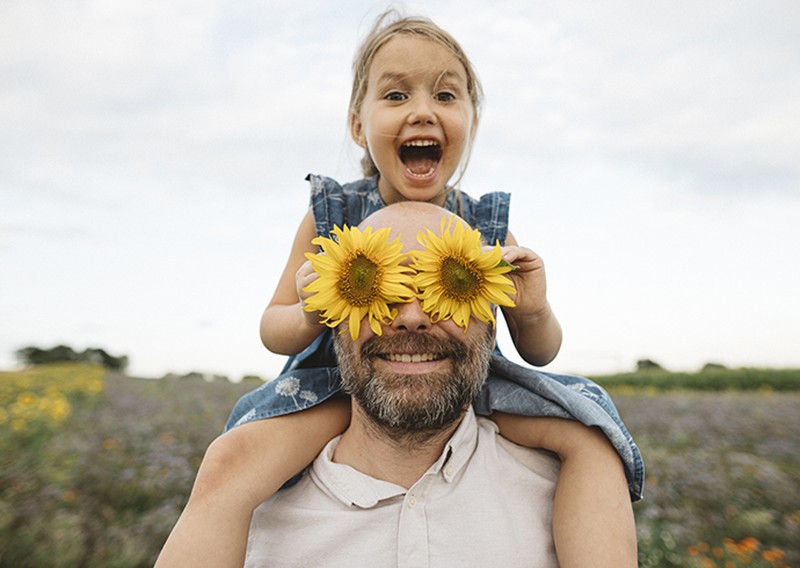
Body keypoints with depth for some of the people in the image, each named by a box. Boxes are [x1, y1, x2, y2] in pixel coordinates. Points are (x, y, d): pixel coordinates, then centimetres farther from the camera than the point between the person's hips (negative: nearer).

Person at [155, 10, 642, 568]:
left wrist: (534, 314, -21)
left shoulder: (487, 228, -4)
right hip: (342, 384, -1)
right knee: (227, 464, -26)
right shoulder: (331, 215, -7)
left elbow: (540, 353, 4)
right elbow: (272, 328, 1)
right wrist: (308, 318, -24)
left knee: (589, 439, -15)